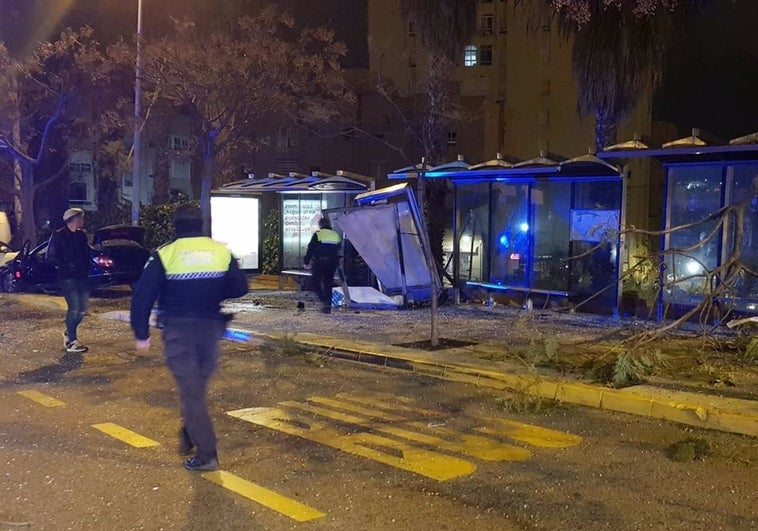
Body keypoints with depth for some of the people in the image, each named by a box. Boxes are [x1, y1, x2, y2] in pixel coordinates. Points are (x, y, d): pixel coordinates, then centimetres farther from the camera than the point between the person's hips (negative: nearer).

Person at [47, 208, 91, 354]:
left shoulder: (82, 234, 12)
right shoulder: (58, 235, -5)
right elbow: (51, 256, -7)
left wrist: (87, 267, 4)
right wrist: (66, 266, -14)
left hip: (82, 276, 6)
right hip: (68, 277, -6)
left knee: (83, 308, 7)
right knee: (74, 308, -10)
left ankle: (69, 333, 31)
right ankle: (72, 342, -2)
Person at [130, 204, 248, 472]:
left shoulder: (165, 254, -8)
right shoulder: (222, 252, 0)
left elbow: (143, 296, -11)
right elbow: (240, 289, 3)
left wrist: (141, 333, -3)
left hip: (178, 330, -3)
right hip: (210, 329, 3)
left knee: (190, 390, 1)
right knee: (198, 385, 21)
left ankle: (206, 454, -1)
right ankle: (188, 436, 32)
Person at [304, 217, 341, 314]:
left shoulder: (317, 234, -4)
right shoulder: (336, 235, 11)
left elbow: (310, 249, -5)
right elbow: (337, 252, 15)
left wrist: (307, 262, 2)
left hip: (318, 263, -4)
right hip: (332, 264, 4)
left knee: (316, 282, 4)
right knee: (328, 285, 11)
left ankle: (325, 301, -15)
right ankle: (328, 305, 6)